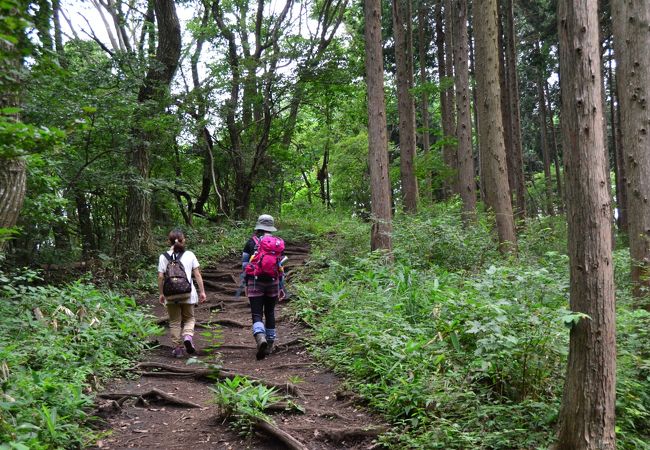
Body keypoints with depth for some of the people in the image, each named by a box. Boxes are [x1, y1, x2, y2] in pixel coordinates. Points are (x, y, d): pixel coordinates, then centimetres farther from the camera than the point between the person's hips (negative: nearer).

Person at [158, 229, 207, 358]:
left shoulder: (164, 257, -1)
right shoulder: (189, 255, 0)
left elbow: (161, 277, -2)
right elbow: (197, 275, -1)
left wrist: (161, 294, 8)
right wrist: (202, 291, 5)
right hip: (187, 293, 0)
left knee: (174, 321, 12)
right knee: (189, 318, 16)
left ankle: (178, 348, 11)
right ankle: (188, 336, -11)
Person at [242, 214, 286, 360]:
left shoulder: (251, 243, 0)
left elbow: (245, 265, 2)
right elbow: (280, 267, 3)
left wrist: (246, 285, 11)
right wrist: (281, 287, 9)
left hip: (255, 282, -2)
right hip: (273, 282, 2)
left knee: (257, 314, -2)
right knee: (270, 313, 15)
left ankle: (260, 338, -28)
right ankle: (270, 344, 23)